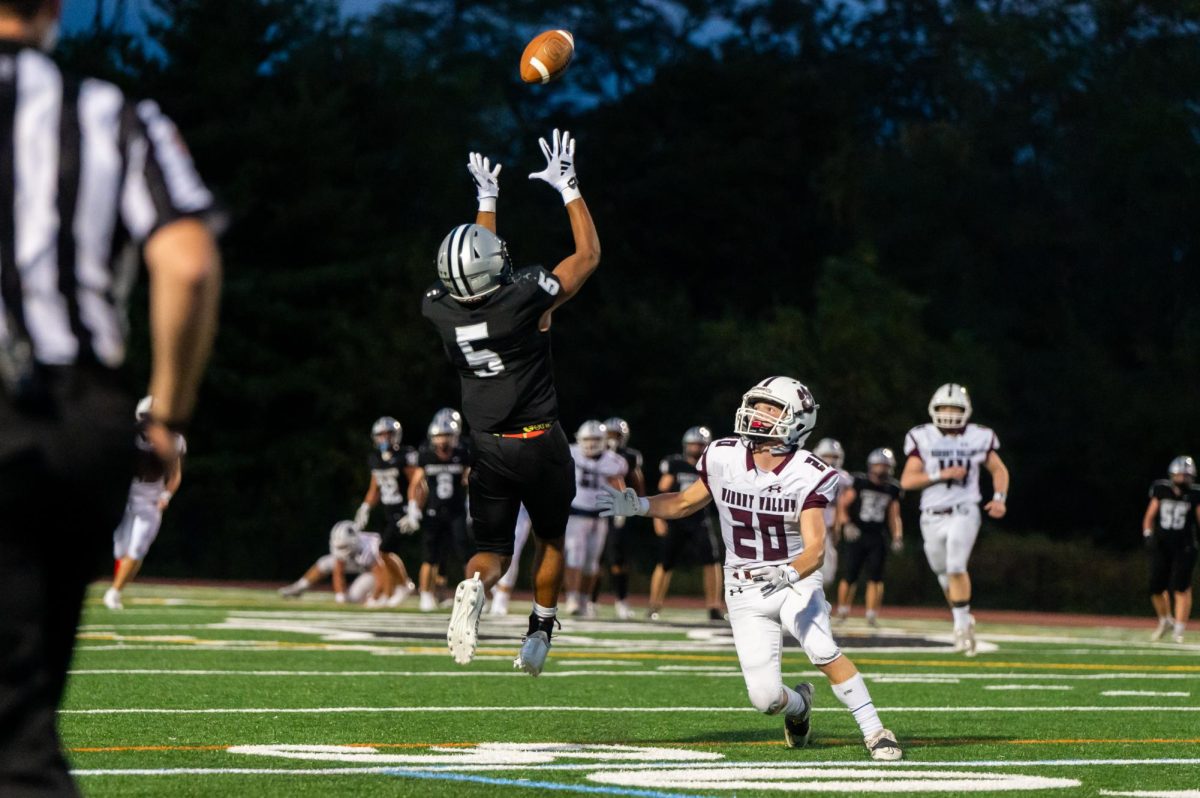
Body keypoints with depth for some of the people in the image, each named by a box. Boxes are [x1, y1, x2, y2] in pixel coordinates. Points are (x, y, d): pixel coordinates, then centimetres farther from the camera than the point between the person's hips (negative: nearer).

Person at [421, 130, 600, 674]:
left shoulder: (442, 309, -7)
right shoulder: (525, 299, -19)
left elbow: (482, 280, 16)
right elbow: (588, 253, -5)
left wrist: (488, 200, 25)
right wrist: (568, 187, 3)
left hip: (488, 447, 2)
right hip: (540, 444, -2)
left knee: (493, 549, 9)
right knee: (549, 538, 21)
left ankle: (473, 586, -24)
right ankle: (539, 634, 20)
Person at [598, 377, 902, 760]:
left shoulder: (808, 476, -15)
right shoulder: (723, 458, -7)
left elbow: (815, 548, -24)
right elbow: (686, 502, 10)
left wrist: (788, 574, -44)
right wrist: (638, 506, -5)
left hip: (796, 582, -2)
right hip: (747, 593, 2)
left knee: (824, 652, -29)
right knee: (765, 697, -9)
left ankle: (874, 732, -13)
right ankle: (798, 704, 28)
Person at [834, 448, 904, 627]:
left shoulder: (892, 489, 6)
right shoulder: (859, 483, -6)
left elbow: (894, 516, 13)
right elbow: (842, 505, -2)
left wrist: (897, 536, 1)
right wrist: (846, 524, -16)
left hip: (878, 538, 2)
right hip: (857, 536, -2)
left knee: (875, 577, -5)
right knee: (850, 576, 0)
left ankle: (872, 615, 0)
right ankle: (842, 610, 18)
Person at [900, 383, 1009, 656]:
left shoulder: (978, 438, 0)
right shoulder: (923, 438, -3)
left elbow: (999, 470, 14)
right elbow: (907, 481, -7)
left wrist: (1000, 498, -2)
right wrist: (941, 474, -17)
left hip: (964, 513, -2)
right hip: (933, 517, 2)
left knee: (956, 568, -19)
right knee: (945, 574, 12)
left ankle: (961, 624, -11)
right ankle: (964, 620, 33)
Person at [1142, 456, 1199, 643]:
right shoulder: (1161, 491, 3)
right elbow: (1149, 517, 8)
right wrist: (1148, 534, -6)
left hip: (1184, 548, -2)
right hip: (1161, 546, 2)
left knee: (1181, 588, -9)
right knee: (1157, 587, 2)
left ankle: (1179, 630, -3)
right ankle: (1165, 621, 27)